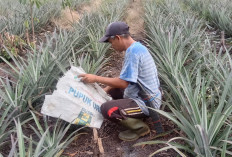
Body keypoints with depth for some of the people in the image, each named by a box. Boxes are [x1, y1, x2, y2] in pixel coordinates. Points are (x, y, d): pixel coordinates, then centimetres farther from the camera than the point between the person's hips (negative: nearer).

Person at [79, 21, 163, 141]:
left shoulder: (133, 51, -22)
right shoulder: (137, 47, 9)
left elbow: (123, 83, -23)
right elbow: (125, 77, 14)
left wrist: (96, 78, -14)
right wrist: (105, 90, 8)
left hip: (146, 103, -10)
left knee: (106, 109, -23)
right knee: (112, 90, 21)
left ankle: (141, 128, -2)